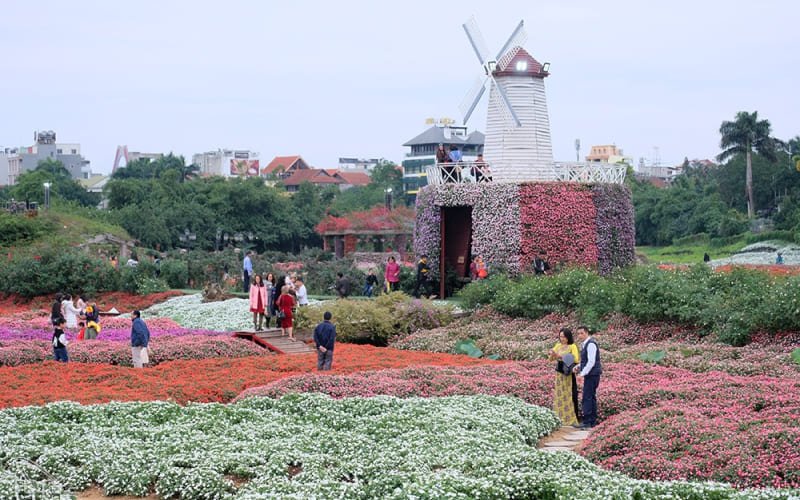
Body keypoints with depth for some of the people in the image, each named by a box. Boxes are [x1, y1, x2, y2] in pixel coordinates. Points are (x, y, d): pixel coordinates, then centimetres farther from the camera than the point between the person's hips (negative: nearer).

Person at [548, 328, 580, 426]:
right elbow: (551, 359, 8)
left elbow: (576, 359, -19)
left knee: (570, 396, -3)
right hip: (559, 374, 5)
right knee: (560, 395, 6)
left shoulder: (572, 346, -6)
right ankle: (560, 418, 12)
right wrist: (552, 354, -15)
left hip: (569, 374, -5)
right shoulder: (558, 346, 9)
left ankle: (572, 419, 1)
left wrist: (561, 356, -21)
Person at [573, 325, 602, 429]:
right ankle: (593, 421, 15)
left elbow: (591, 362, -21)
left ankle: (587, 422, -11)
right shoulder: (585, 344, 16)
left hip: (592, 375, -10)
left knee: (586, 398, -11)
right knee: (592, 397, 11)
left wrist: (582, 374, -21)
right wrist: (578, 366, 7)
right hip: (590, 375, 10)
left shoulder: (591, 344, -15)